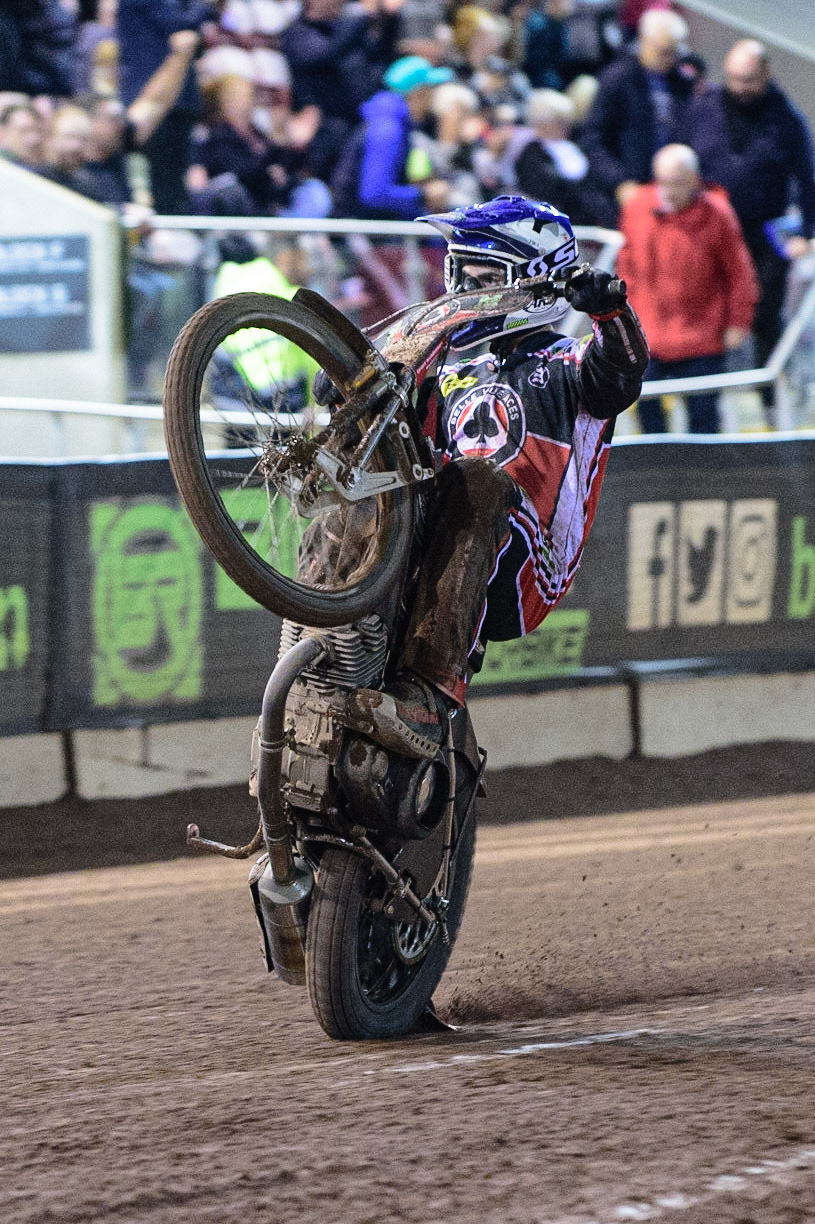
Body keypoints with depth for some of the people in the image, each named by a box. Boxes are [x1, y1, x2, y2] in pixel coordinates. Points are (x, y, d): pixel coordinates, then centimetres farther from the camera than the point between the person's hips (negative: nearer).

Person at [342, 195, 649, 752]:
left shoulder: (567, 367, 16)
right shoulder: (452, 377, 34)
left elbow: (624, 369, -7)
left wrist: (609, 306, -26)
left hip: (524, 573, -6)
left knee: (475, 477, -36)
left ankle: (432, 697, -53)